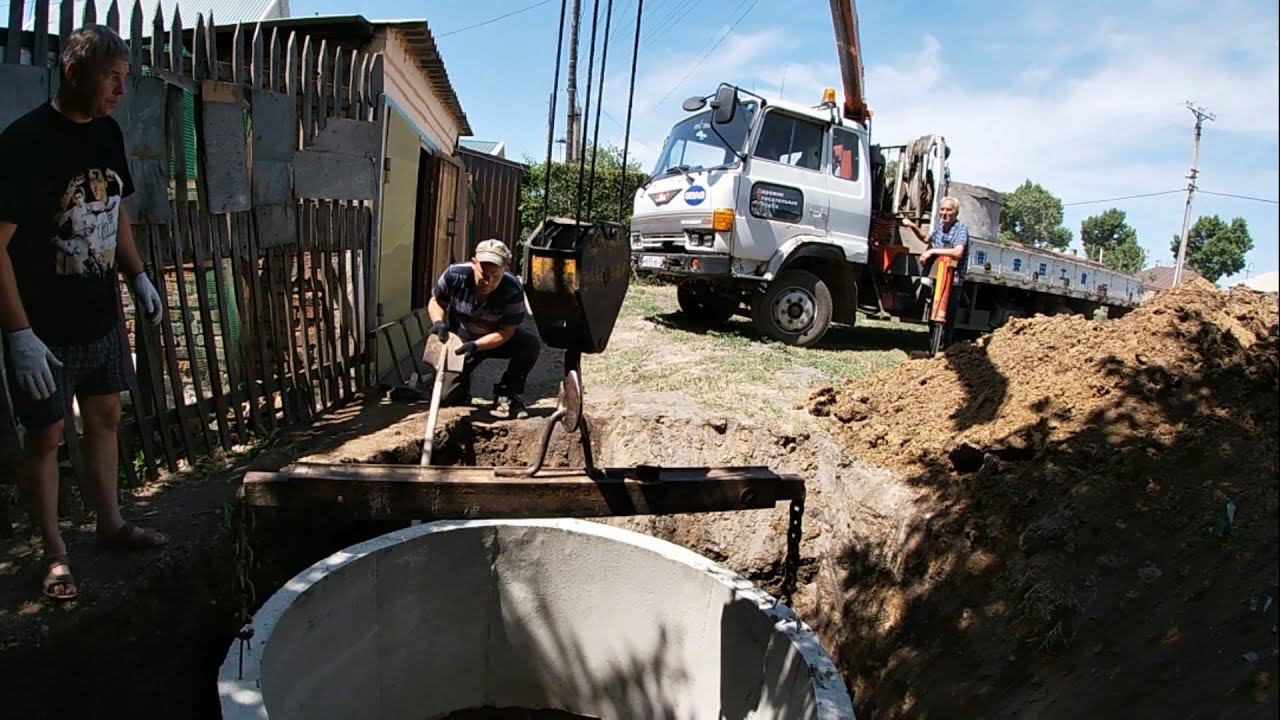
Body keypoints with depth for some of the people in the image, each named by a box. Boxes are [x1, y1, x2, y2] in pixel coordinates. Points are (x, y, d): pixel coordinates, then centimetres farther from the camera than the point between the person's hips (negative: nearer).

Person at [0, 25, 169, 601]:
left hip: (102, 317, 7)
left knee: (105, 418, 18)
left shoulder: (107, 133, 3)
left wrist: (138, 277, 10)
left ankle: (111, 523, 35)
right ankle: (55, 553, 23)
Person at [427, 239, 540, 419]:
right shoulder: (455, 274, -23)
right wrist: (438, 321, -27)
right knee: (451, 395, -17)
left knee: (532, 344, -28)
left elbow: (506, 332, -23)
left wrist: (475, 345, -38)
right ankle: (461, 386, 23)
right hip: (459, 338, 0)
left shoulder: (513, 291, -28)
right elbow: (436, 301, -5)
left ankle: (505, 396, -11)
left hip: (495, 341, 0)